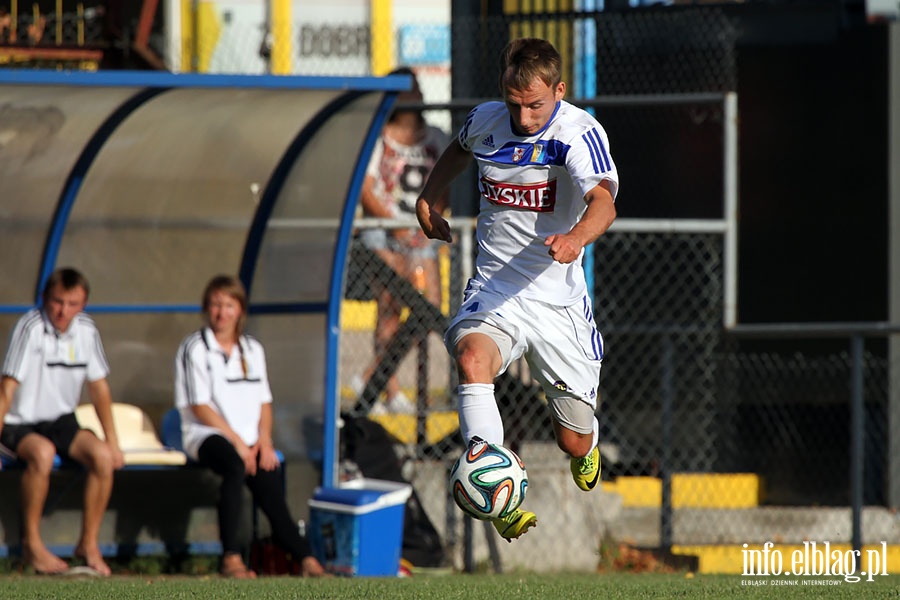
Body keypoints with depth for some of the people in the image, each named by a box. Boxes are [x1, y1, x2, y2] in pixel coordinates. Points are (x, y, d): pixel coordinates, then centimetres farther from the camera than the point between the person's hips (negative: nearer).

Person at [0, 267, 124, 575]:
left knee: (102, 456, -21)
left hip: (61, 422, 5)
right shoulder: (30, 327, -18)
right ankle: (31, 544, -22)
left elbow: (99, 386, 10)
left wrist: (112, 441, 8)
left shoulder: (86, 329, 0)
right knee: (42, 452, -36)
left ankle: (89, 544, -8)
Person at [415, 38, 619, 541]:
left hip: (558, 302, -2)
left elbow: (603, 202, -35)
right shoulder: (486, 122, 0)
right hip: (493, 294, 2)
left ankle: (588, 449, 47)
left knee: (575, 442, 5)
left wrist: (576, 237, -55)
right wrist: (429, 198, 17)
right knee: (472, 358, -34)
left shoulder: (580, 133, -16)